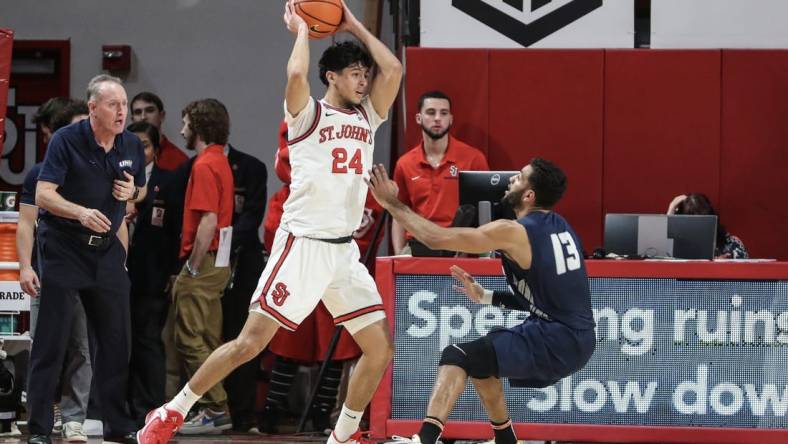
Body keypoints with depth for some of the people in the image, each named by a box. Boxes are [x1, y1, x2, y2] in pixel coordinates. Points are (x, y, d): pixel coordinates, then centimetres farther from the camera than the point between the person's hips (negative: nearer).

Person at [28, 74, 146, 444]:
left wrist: (132, 192, -5)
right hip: (62, 246, -5)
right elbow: (43, 194, -17)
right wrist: (81, 212, -34)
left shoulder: (132, 146, 4)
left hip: (107, 248, 5)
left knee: (117, 339, 7)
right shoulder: (66, 140, -12)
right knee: (52, 341, -6)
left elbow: (140, 191, 20)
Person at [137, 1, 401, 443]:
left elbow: (393, 69, 3)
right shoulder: (308, 113, -2)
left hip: (345, 252, 6)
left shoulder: (367, 117, 13)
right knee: (250, 342, -9)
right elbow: (296, 74, -23)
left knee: (381, 347, -1)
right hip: (302, 245, -6)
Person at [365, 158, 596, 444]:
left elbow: (435, 238, -10)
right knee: (482, 359, 27)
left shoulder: (514, 233, -12)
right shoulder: (559, 228, 12)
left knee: (456, 357, -12)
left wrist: (391, 203, 1)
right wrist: (485, 297, 17)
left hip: (555, 342, -9)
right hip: (579, 341, 9)